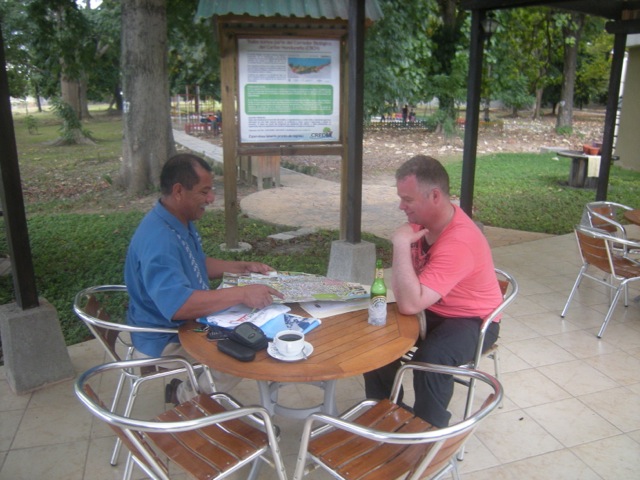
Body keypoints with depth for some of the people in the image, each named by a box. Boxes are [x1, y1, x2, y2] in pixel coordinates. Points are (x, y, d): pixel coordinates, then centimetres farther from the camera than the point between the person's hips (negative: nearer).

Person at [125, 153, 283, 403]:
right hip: (166, 342, -10)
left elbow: (199, 263, 19)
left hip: (187, 323, 10)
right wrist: (242, 294, -39)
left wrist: (243, 267, 7)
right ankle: (184, 397, 3)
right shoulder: (158, 240, -30)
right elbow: (178, 305, -40)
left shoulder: (181, 222, 4)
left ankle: (191, 383, 15)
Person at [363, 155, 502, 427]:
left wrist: (401, 244, -36)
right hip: (430, 309, 8)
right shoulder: (421, 219, -8)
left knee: (430, 359, -34)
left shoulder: (459, 242, -34)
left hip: (470, 319, -8)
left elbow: (410, 305, -40)